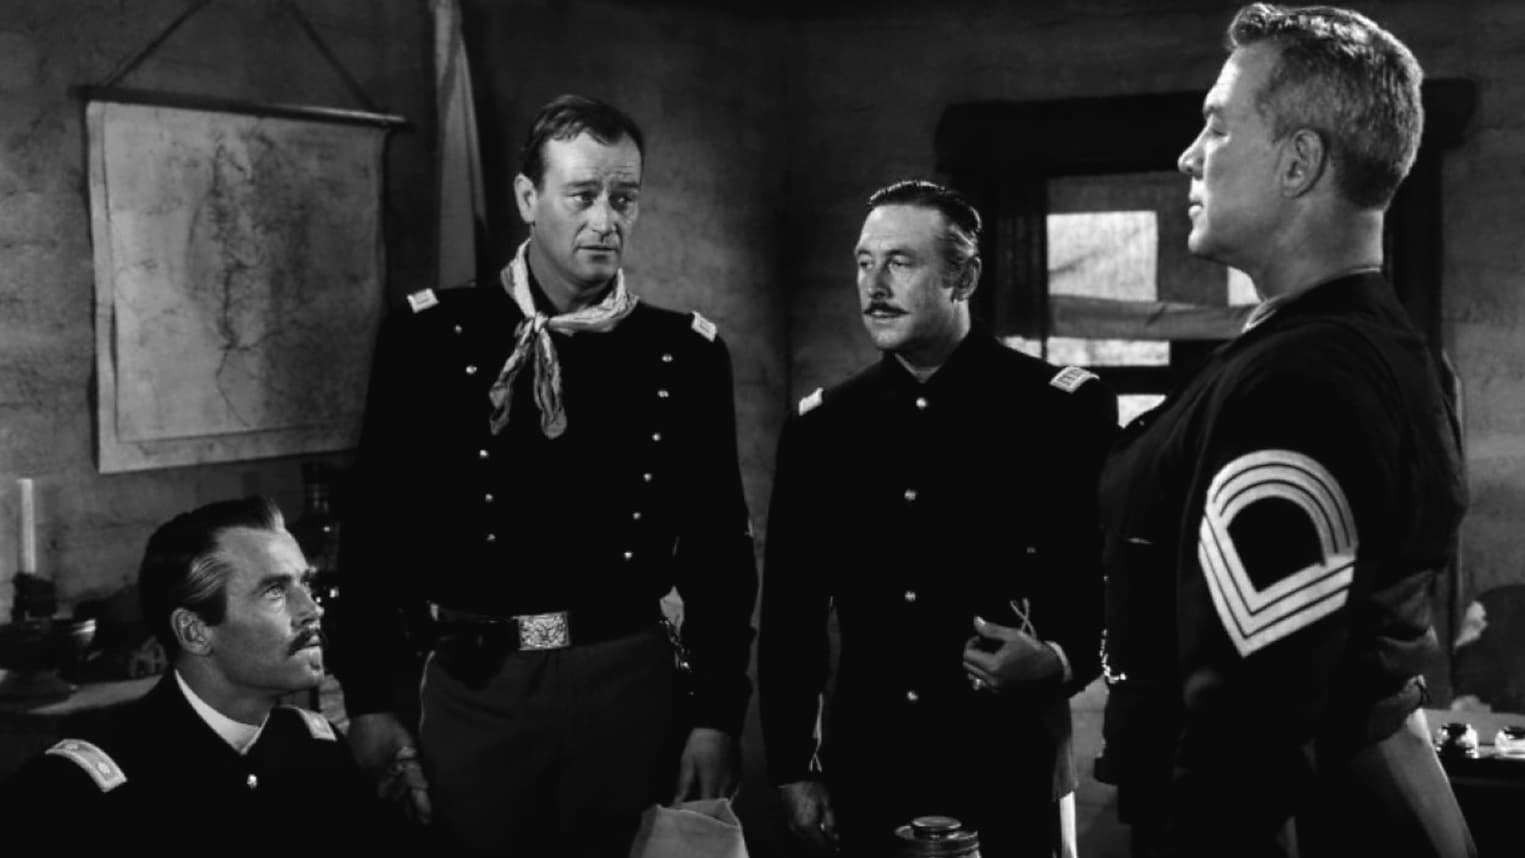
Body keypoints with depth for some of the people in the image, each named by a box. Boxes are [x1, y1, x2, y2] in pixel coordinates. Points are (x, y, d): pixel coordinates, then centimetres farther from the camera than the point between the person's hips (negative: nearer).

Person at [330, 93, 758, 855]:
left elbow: (718, 548, 4)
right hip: (474, 687, 0)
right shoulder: (431, 336, -2)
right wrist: (371, 702, -3)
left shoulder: (686, 354, 1)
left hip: (631, 685, 1)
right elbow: (376, 525, 0)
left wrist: (716, 716, 0)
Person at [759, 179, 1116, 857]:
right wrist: (792, 767, 5)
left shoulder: (1060, 409, -5)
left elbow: (1115, 575, -1)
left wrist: (1062, 660, -20)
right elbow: (789, 611, 8)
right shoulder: (820, 425, 5)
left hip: (1009, 769, -3)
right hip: (866, 770, 3)